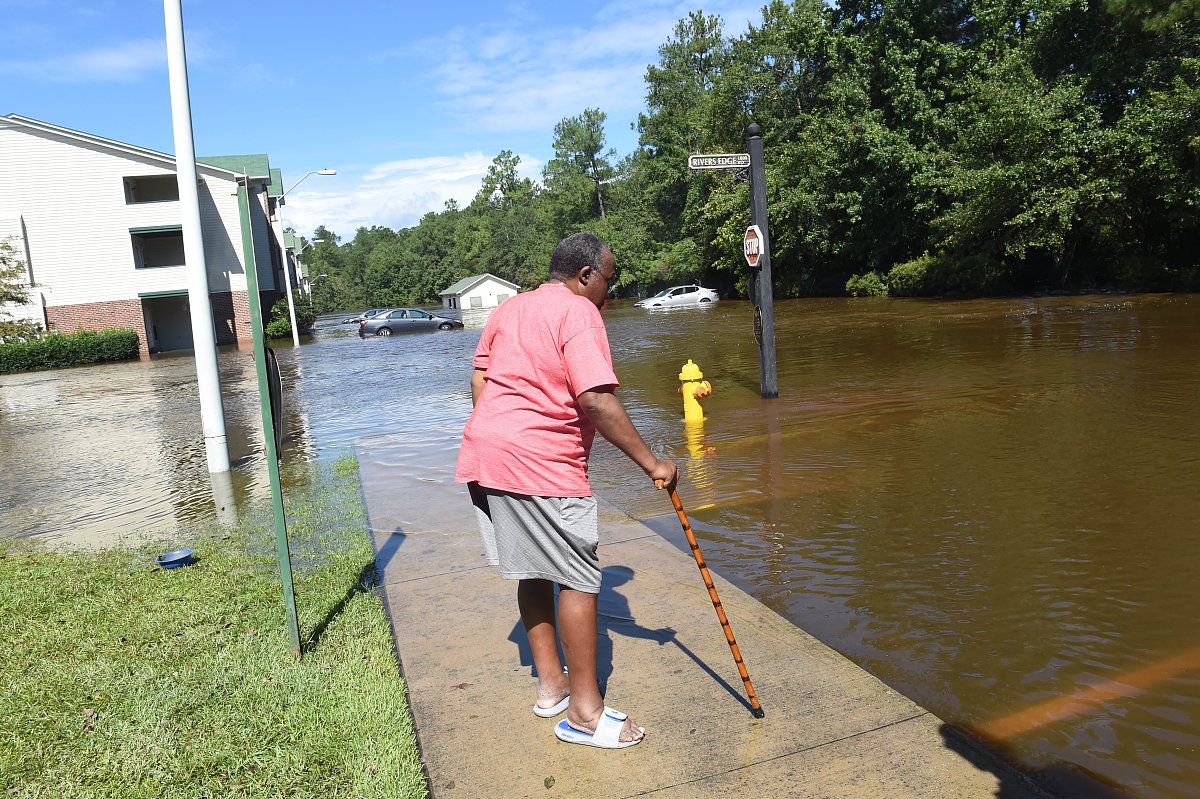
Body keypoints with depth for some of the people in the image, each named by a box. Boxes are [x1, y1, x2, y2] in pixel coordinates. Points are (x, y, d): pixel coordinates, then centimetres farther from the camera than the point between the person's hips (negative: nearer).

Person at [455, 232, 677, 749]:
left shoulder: (508, 309, 18)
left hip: (484, 452, 9)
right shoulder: (578, 312, -8)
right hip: (544, 466, -9)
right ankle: (584, 711, 9)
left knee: (533, 571, 19)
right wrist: (650, 463, -15)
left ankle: (550, 682, 30)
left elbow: (479, 380, 17)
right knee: (579, 580, 1)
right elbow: (596, 400, -20)